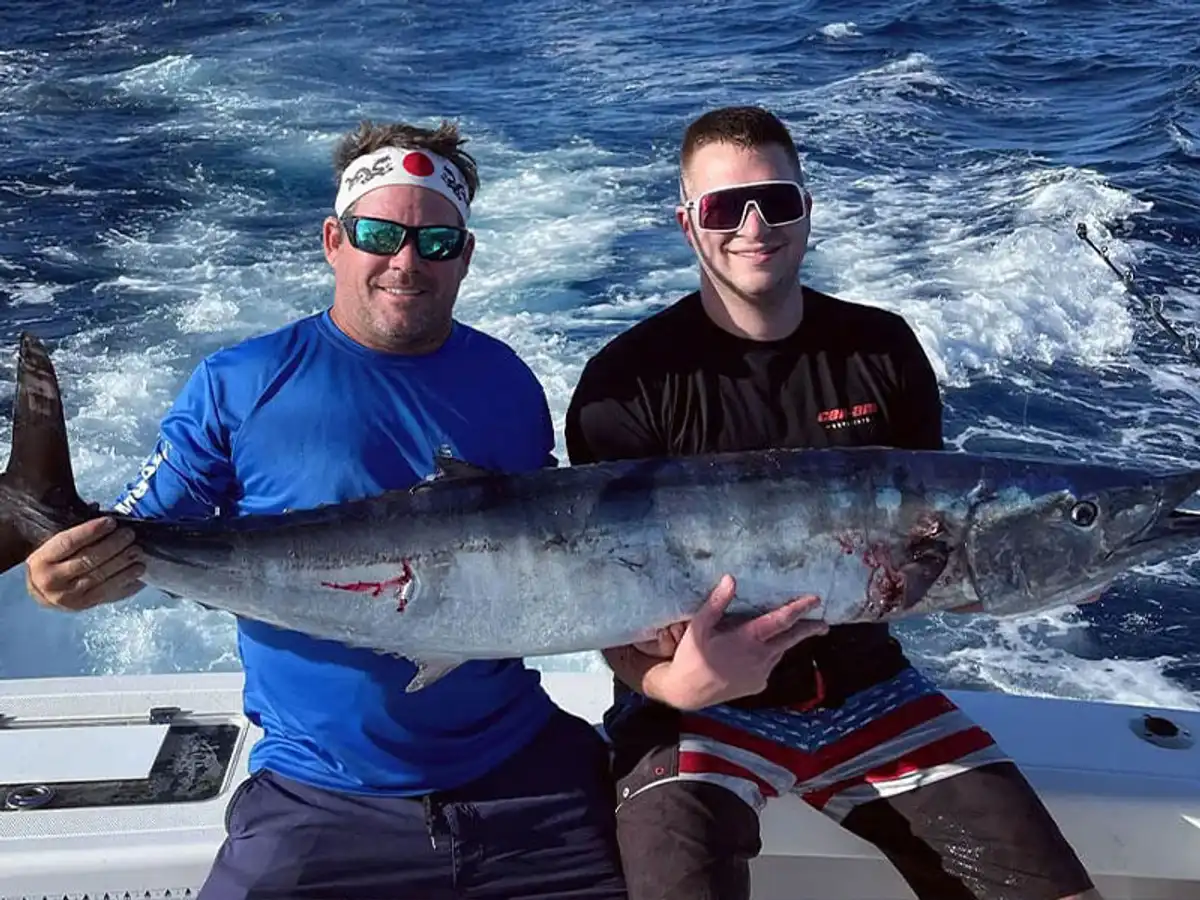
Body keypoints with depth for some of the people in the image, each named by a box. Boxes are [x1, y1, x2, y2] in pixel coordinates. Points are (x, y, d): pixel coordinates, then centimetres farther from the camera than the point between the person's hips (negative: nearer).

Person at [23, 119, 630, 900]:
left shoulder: (508, 384, 3)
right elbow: (133, 538, -4)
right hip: (321, 799, -2)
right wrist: (73, 578, -26)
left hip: (526, 775, 3)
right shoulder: (241, 385, -5)